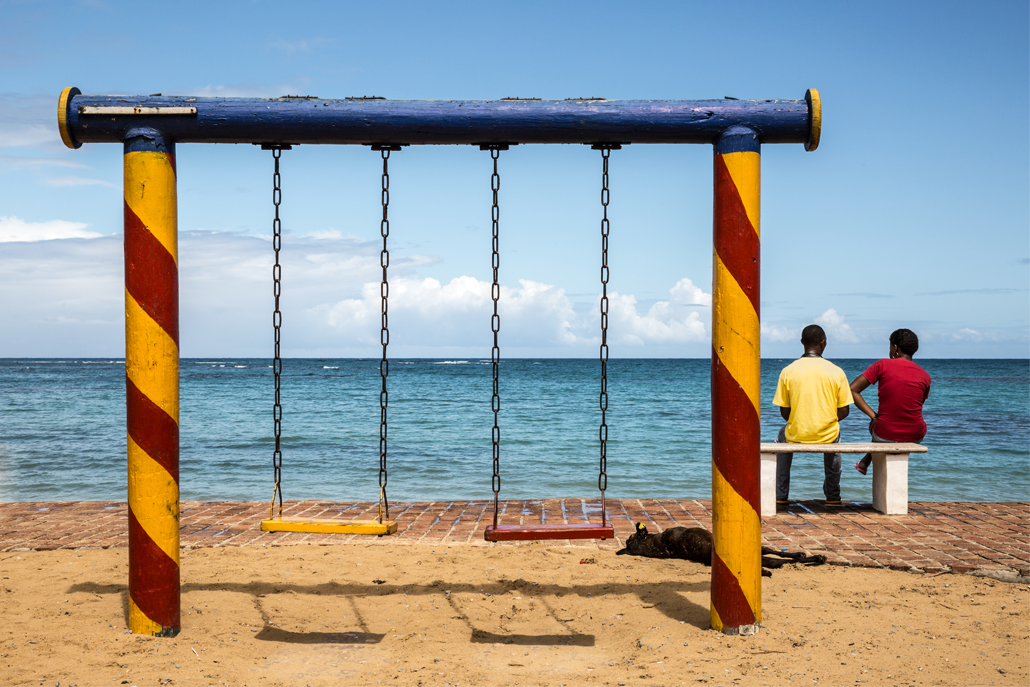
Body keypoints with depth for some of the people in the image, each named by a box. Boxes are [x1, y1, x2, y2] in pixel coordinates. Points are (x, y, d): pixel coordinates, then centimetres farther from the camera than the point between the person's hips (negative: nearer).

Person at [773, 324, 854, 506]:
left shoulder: (787, 371, -7)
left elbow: (784, 412, -2)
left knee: (783, 437, 36)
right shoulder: (836, 372, -7)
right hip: (827, 436, 1)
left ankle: (780, 495, 36)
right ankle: (833, 496, 43)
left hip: (797, 435, -1)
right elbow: (844, 411, -3)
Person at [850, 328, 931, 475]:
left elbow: (852, 390, -10)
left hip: (885, 436, -2)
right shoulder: (925, 376, 0)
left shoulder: (883, 365, -8)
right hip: (915, 437, 2)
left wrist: (873, 416, -5)